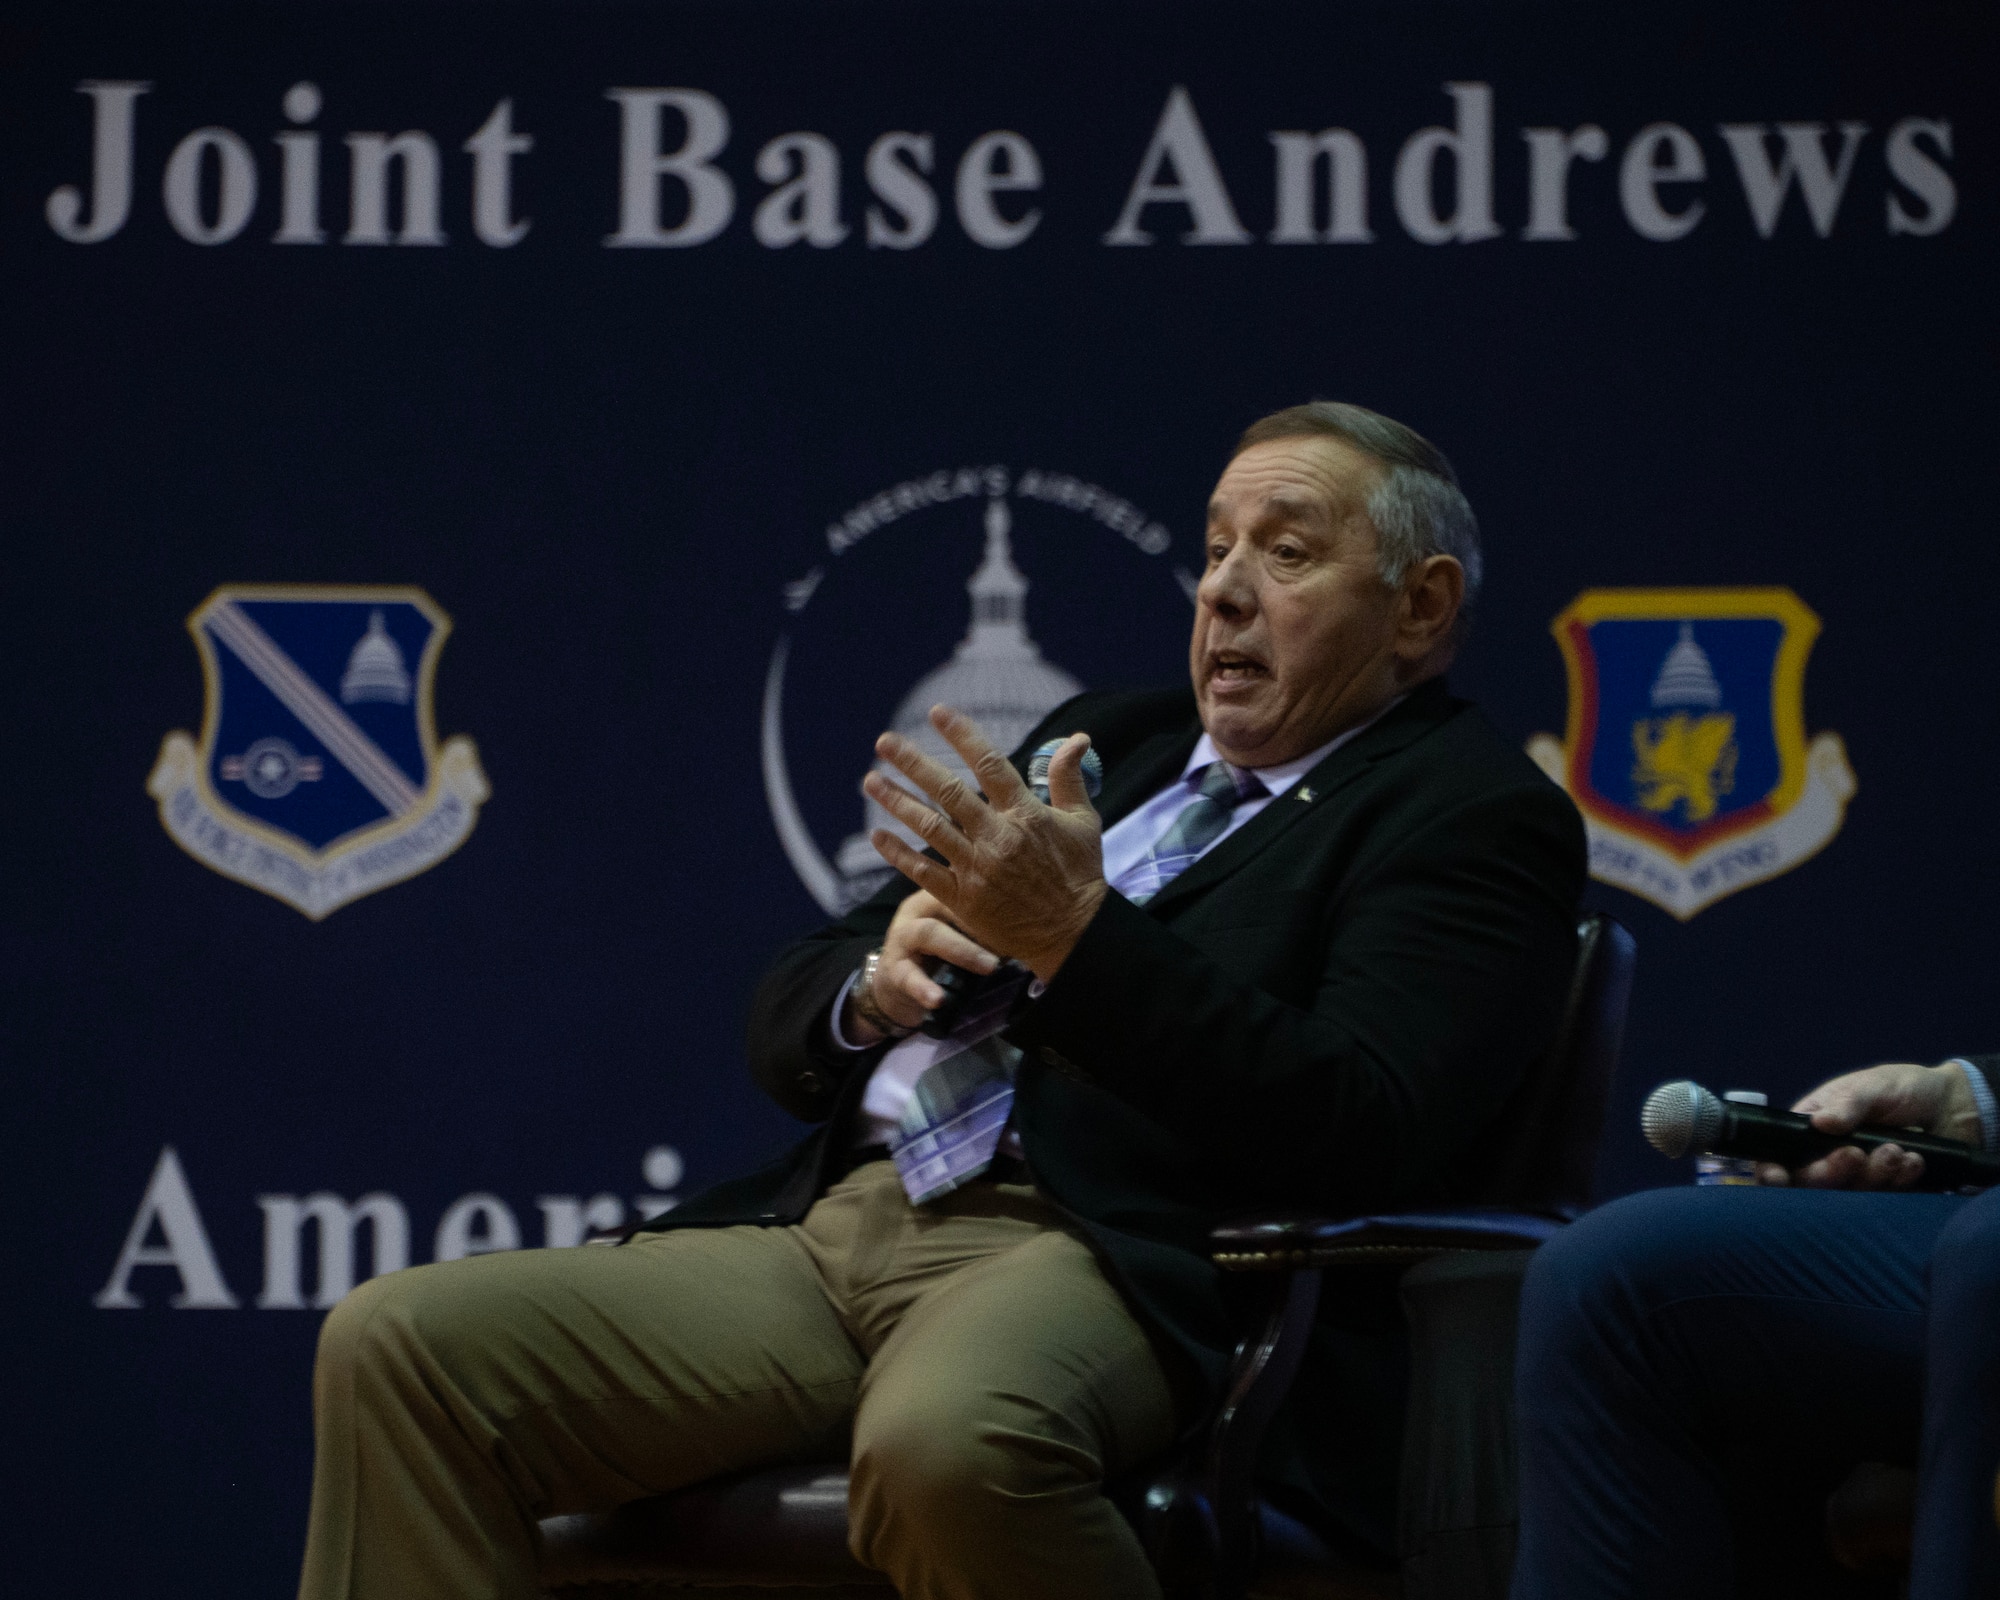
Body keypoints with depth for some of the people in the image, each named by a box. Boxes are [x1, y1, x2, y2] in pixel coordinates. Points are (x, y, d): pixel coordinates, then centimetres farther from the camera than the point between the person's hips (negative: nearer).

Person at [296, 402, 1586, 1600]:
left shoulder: (1474, 814, 6)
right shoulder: (1112, 743, 26)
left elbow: (1362, 1138, -14)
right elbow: (786, 1029, 26)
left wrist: (1077, 938, -19)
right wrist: (875, 983, 1)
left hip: (1115, 1263, -7)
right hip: (830, 1237, 7)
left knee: (944, 1441, -42)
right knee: (401, 1347, -13)